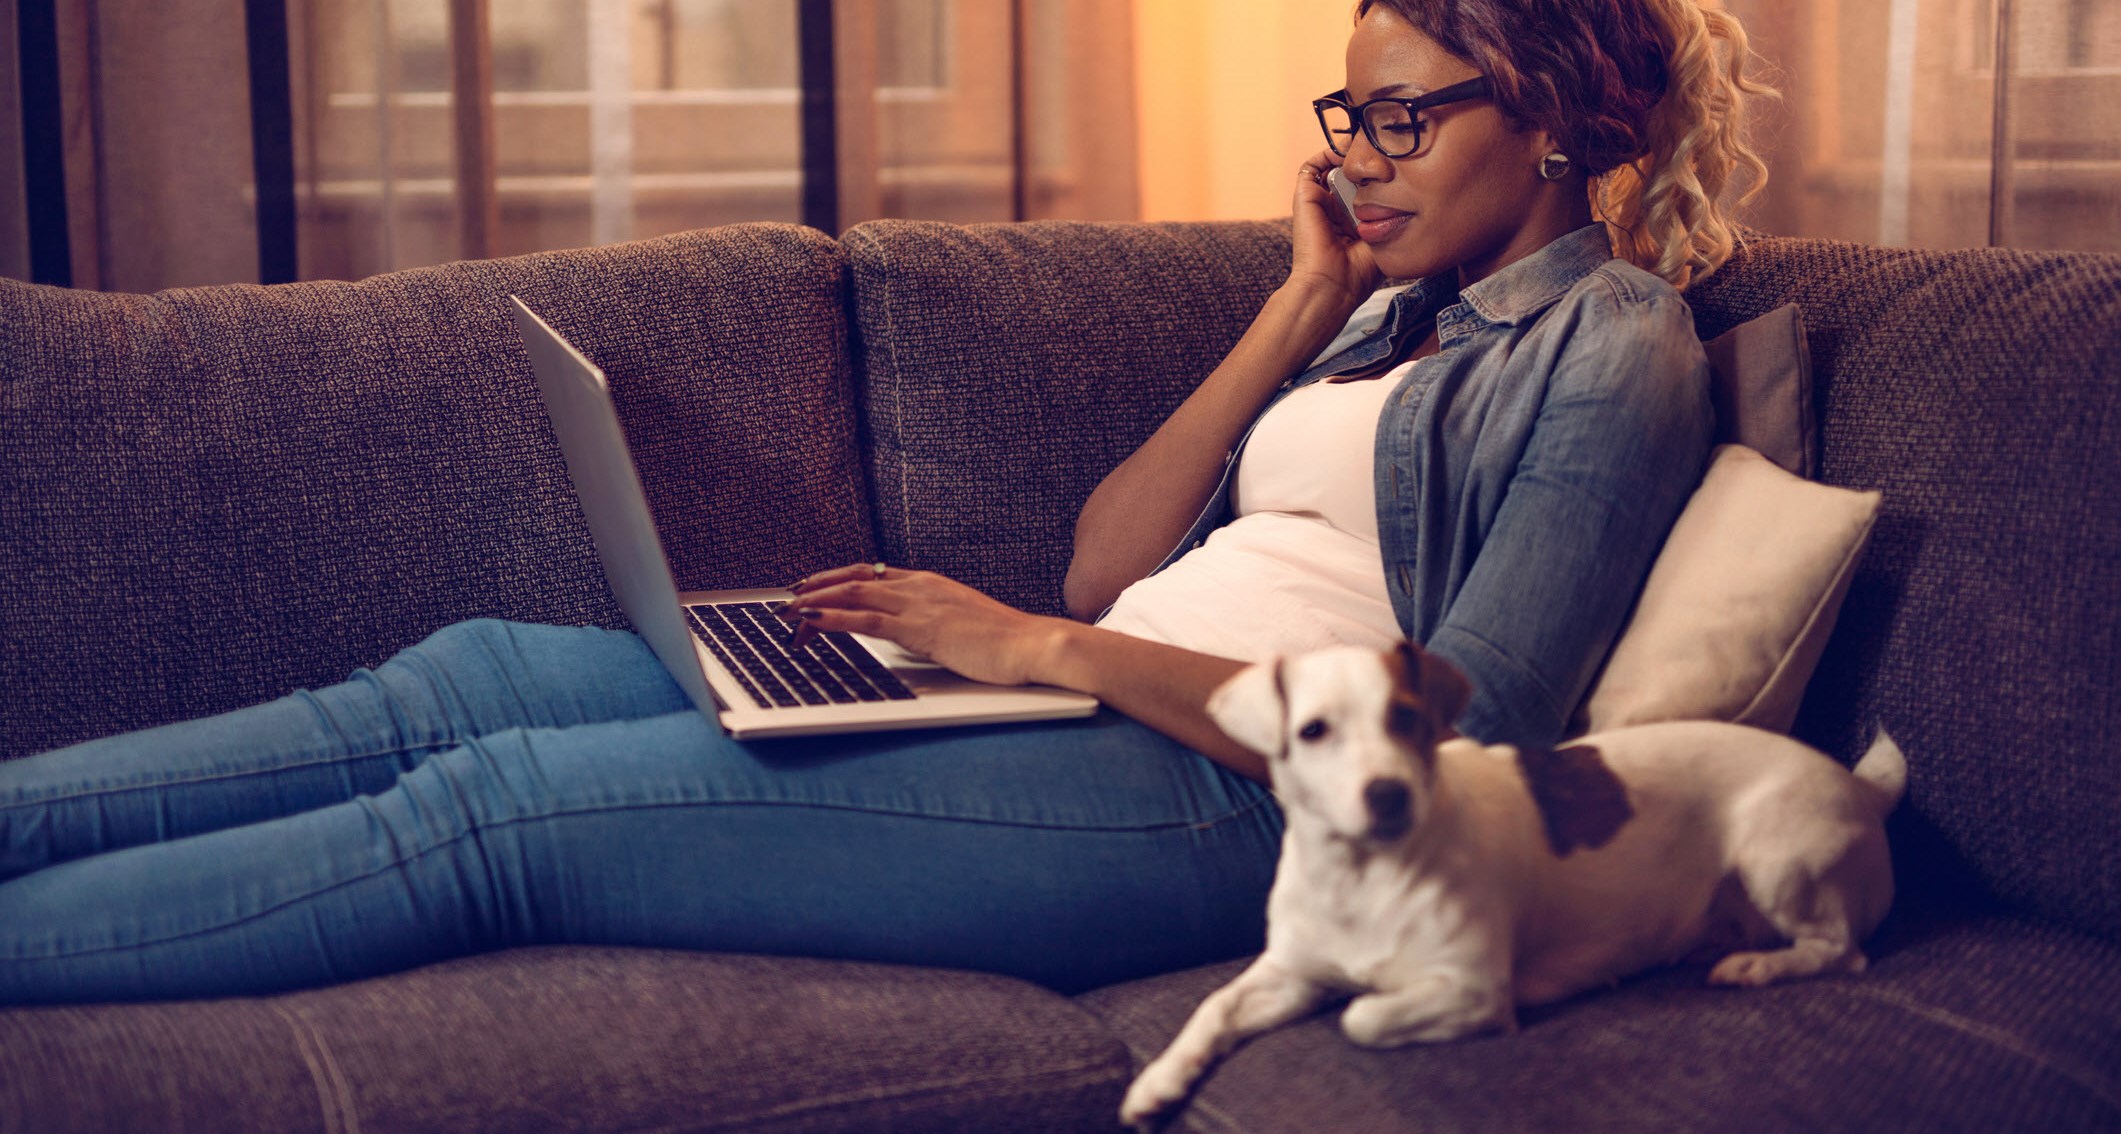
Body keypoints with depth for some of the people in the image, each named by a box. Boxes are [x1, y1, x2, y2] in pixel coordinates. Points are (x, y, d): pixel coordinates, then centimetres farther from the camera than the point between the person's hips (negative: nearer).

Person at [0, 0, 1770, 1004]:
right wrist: (1305, 309, 9)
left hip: (1220, 801, -8)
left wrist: (1052, 648, -14)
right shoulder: (1398, 312, 22)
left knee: (504, 803, -17)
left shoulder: (1611, 345, -2)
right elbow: (1108, 562, 14)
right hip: (1096, 713, 8)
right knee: (469, 677, -4)